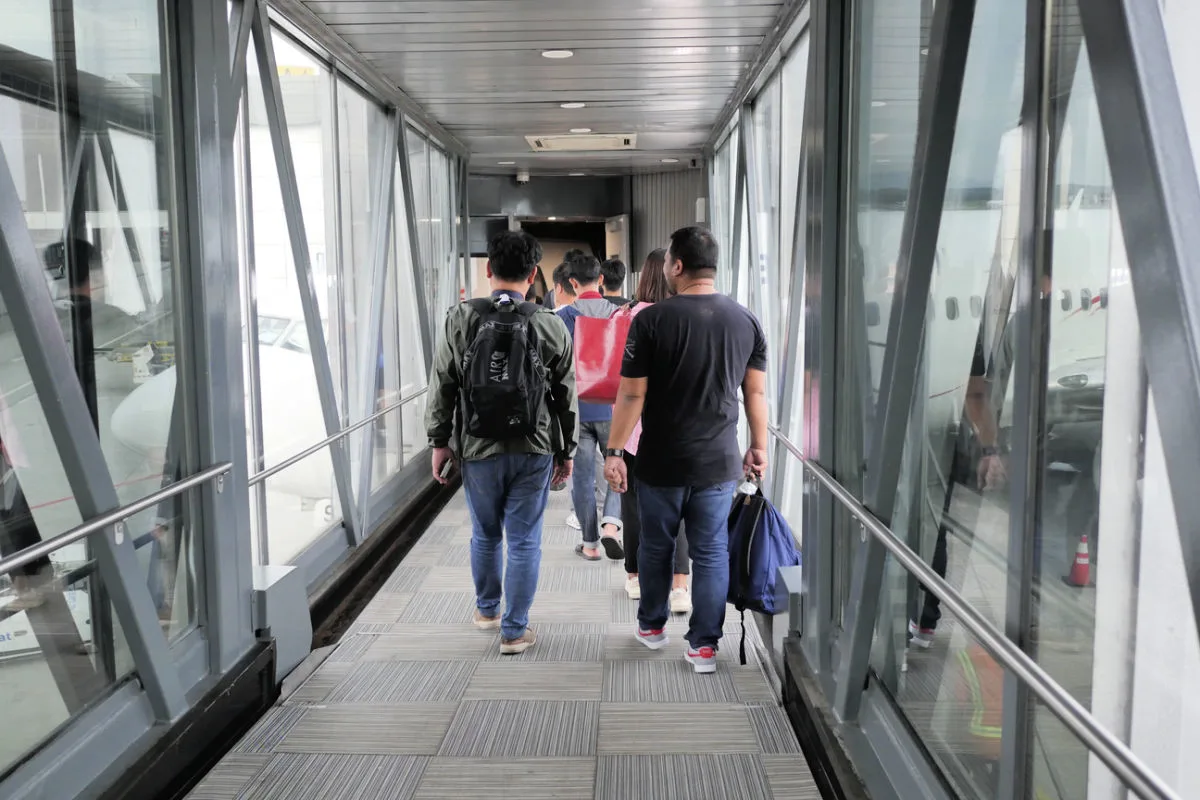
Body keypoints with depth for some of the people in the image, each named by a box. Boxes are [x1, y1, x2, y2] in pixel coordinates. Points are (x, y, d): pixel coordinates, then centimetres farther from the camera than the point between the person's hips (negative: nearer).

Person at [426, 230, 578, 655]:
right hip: (534, 451, -1)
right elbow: (566, 396, 1)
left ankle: (486, 610, 38)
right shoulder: (551, 325, -4)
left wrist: (439, 441, 7)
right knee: (524, 541, 8)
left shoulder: (461, 318, -6)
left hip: (478, 449, 1)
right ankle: (514, 630, 15)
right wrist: (566, 451, 11)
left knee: (485, 535, 19)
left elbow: (442, 385, -2)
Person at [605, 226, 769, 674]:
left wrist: (614, 452, -4)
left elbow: (632, 395, -11)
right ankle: (704, 646, 15)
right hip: (719, 463, 2)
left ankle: (652, 626, 34)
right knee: (711, 553, 10)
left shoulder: (651, 320, -11)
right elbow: (757, 393, 5)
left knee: (655, 546, 17)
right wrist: (759, 448, 15)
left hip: (660, 463, -2)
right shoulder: (746, 321, 0)